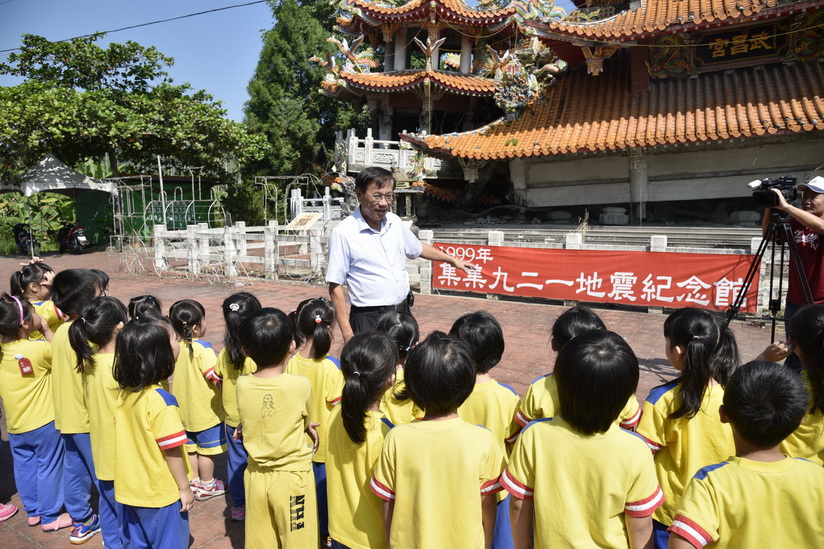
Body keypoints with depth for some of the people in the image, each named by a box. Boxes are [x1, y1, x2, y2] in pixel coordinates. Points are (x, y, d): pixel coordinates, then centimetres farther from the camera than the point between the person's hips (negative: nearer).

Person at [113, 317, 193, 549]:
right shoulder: (161, 401, -27)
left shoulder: (124, 394, -5)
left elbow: (130, 440, 6)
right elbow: (172, 450, -22)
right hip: (160, 494, -6)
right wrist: (185, 487, -9)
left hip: (131, 489, 7)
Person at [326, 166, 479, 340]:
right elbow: (335, 286, -13)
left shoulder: (395, 222, 3)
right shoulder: (343, 233, -15)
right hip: (369, 318, -6)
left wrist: (453, 260, 30)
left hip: (403, 311, 6)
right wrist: (347, 332, -16)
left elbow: (418, 248, 22)